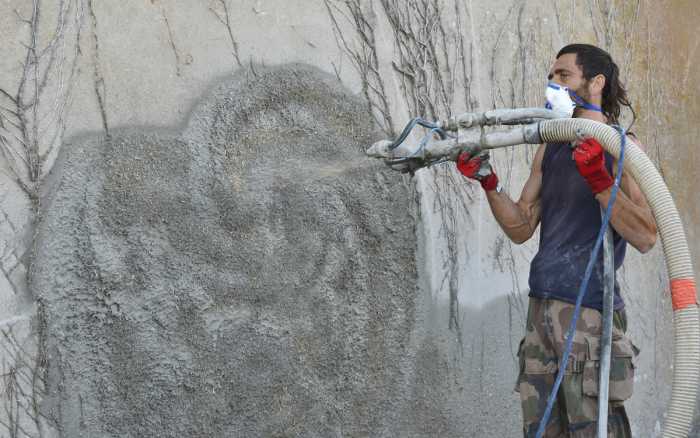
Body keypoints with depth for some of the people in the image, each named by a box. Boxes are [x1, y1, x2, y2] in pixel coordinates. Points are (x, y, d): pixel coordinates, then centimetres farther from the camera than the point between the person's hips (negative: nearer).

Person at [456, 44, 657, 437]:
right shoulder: (550, 150, 15)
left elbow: (645, 237, -15)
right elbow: (521, 228, 15)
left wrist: (599, 181, -25)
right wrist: (489, 183, 2)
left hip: (590, 311, -7)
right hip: (542, 305, 7)